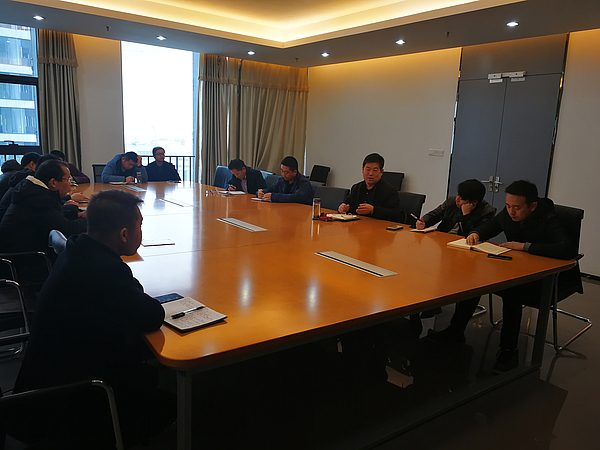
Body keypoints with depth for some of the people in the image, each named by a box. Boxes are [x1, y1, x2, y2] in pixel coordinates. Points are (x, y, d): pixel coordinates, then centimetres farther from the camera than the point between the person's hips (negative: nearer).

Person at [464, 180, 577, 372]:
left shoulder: (548, 221, -20)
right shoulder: (508, 214, -2)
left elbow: (567, 250, -35)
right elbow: (489, 226, 16)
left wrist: (525, 246, -34)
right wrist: (476, 234, -9)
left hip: (543, 280, -6)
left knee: (512, 292, -36)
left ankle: (509, 351, -20)